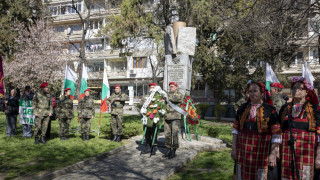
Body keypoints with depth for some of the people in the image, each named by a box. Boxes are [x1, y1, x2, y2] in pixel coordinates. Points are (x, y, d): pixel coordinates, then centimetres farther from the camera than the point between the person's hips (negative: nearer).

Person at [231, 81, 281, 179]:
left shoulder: (270, 110, -4)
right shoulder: (243, 108, 7)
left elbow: (276, 134, -6)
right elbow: (236, 129, 9)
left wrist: (273, 154, -10)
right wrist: (234, 148, 6)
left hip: (261, 152, -3)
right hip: (243, 151, 3)